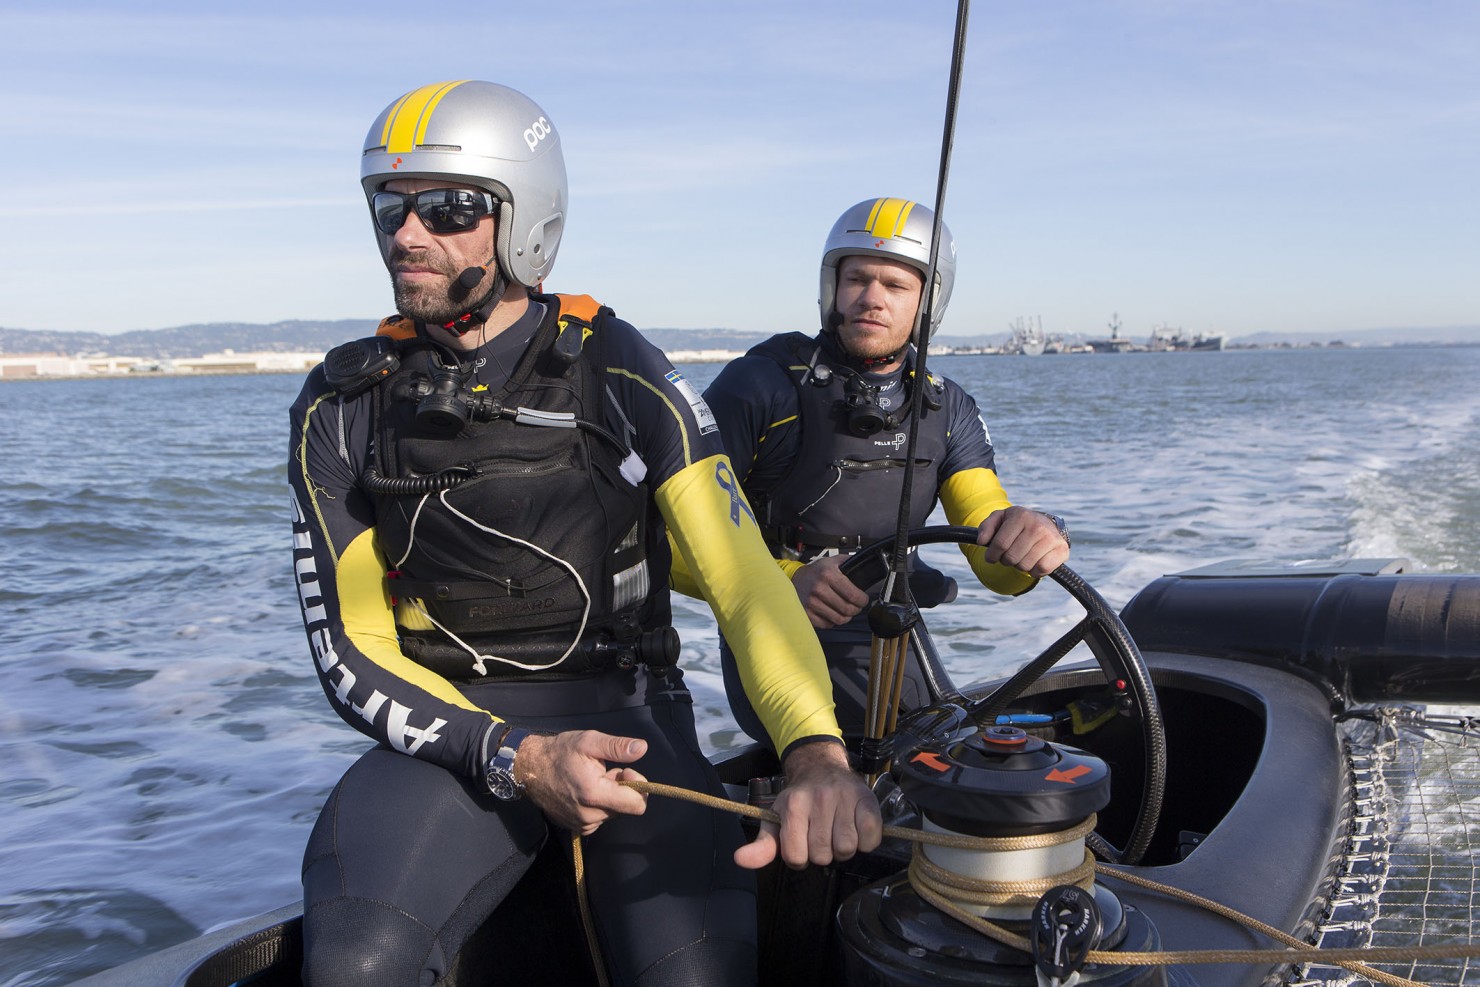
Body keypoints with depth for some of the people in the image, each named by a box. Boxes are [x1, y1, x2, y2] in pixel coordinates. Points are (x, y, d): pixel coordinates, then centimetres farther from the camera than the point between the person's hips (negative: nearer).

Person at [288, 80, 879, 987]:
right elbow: (352, 649, 1)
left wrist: (816, 749, -31)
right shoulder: (344, 407, 4)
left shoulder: (622, 375, -3)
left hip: (624, 709, 0)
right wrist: (514, 759, -16)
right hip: (450, 729, 1)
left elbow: (743, 575, -11)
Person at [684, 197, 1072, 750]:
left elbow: (997, 568, 1)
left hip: (888, 646, 6)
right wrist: (783, 582, -30)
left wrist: (1031, 540, -24)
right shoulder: (760, 386, -10)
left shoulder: (946, 410, 7)